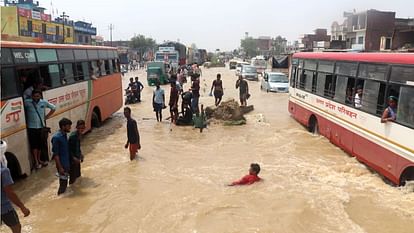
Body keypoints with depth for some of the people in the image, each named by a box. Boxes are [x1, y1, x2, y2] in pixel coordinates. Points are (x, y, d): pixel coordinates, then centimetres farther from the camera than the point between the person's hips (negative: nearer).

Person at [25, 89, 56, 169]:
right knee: (34, 145, -3)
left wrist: (47, 117, 6)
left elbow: (53, 108, 13)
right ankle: (36, 162, 6)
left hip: (41, 127, 3)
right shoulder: (27, 102, -8)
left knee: (40, 145, 12)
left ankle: (39, 160, 28)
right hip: (32, 128, -3)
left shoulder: (44, 102, 0)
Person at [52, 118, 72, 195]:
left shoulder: (65, 135, 4)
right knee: (63, 184, 2)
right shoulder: (56, 137, -22)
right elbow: (55, 154, -21)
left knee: (65, 183, 19)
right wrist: (60, 167, -20)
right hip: (62, 165, -8)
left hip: (67, 163, 9)